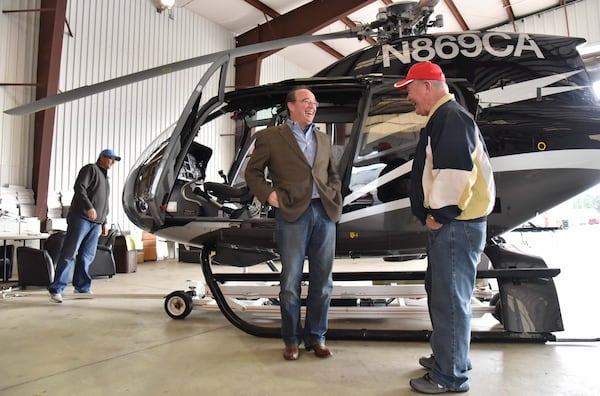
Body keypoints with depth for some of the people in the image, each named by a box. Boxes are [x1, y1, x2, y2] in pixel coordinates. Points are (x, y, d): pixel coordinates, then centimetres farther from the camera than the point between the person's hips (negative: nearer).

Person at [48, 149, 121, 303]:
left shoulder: (105, 177, 27)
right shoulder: (91, 169, 1)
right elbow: (79, 187, -14)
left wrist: (104, 222, 23)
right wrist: (89, 207, -24)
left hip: (95, 223, 8)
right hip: (81, 218, -8)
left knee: (87, 256, 6)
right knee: (69, 254, -9)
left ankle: (82, 287, 11)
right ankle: (56, 289, -6)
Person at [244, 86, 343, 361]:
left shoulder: (323, 139, 20)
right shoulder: (270, 137, 4)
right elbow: (252, 172, 7)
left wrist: (333, 195, 10)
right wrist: (268, 194, -7)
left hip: (324, 214, 5)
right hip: (292, 215, -4)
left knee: (322, 281, 8)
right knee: (290, 283, 4)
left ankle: (316, 338, 24)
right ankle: (291, 340, 21)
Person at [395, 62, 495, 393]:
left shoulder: (450, 117, -14)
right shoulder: (444, 118, 20)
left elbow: (456, 170, -26)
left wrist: (440, 213, -17)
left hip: (454, 225, -11)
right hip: (449, 223, 11)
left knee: (449, 298, -3)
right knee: (442, 292, 19)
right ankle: (448, 357, 35)